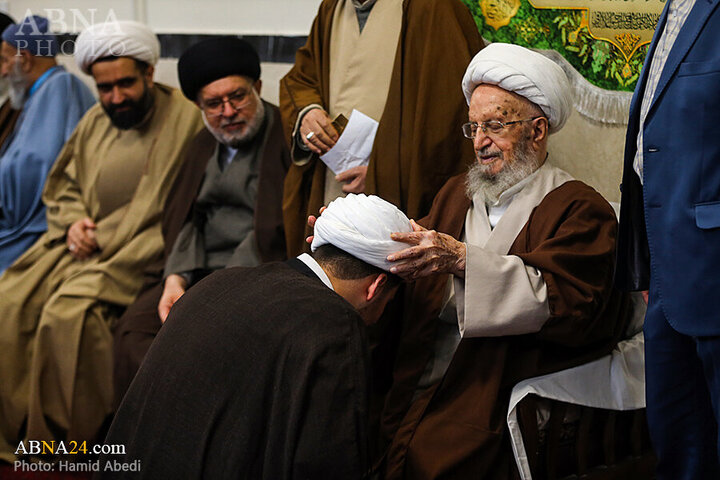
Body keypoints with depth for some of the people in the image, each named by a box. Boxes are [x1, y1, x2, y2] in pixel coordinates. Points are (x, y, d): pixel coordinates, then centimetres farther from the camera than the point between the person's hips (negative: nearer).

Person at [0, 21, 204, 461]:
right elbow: (62, 186, 24)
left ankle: (74, 441, -11)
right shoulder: (96, 121, 15)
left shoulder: (186, 119, -8)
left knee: (68, 313, -28)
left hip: (135, 255, -7)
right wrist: (72, 223, 1)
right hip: (83, 243, 7)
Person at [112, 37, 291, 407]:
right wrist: (176, 276, 0)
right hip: (199, 271, 7)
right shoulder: (205, 143, 19)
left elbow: (279, 230, -12)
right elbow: (184, 219, 19)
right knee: (133, 328, -16)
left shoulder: (287, 137, -5)